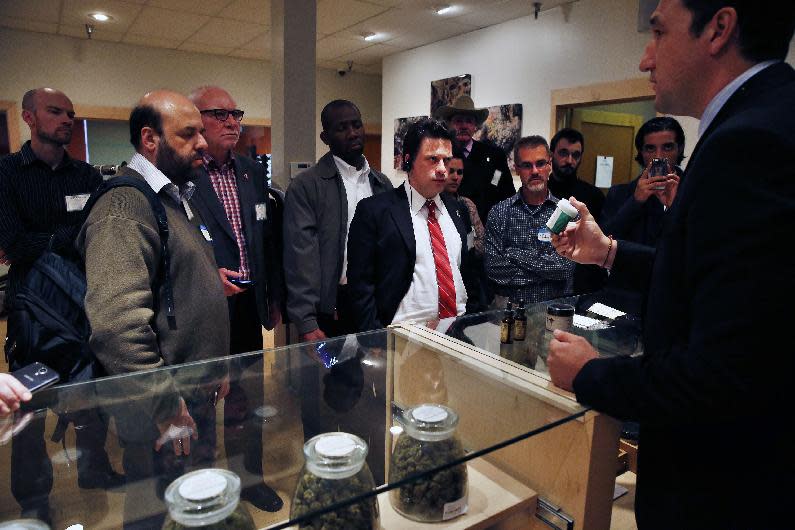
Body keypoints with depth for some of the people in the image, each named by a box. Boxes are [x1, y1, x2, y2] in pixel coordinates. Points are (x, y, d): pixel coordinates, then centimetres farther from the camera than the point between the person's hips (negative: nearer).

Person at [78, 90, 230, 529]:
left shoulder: (180, 199, 12)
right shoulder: (124, 208, -19)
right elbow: (115, 323, -29)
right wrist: (166, 408, -23)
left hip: (200, 396, 9)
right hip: (162, 410, -9)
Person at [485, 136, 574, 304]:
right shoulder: (499, 213, 4)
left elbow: (567, 267, -7)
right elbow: (494, 269, -5)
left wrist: (515, 254, -7)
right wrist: (548, 271, -6)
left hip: (556, 305, 0)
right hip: (510, 306, 0)